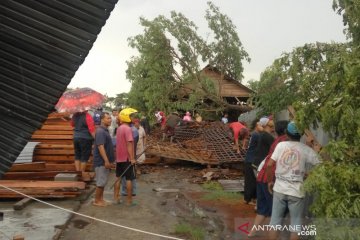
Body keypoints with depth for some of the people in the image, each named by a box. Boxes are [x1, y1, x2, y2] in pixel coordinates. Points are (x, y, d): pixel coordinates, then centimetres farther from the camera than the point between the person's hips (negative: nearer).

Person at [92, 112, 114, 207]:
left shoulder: (105, 130, 13)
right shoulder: (100, 131, -18)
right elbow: (100, 147, -25)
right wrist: (106, 160, -26)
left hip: (104, 161, 10)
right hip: (101, 161, -10)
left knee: (103, 181, 15)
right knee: (101, 182, -2)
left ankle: (101, 199, 24)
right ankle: (97, 201, 9)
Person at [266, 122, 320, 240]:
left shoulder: (281, 145, -3)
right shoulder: (306, 149, -5)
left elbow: (269, 165, -7)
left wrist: (270, 181, 7)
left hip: (279, 189, 2)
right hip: (296, 191, -1)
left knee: (275, 220, 13)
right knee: (296, 224, 12)